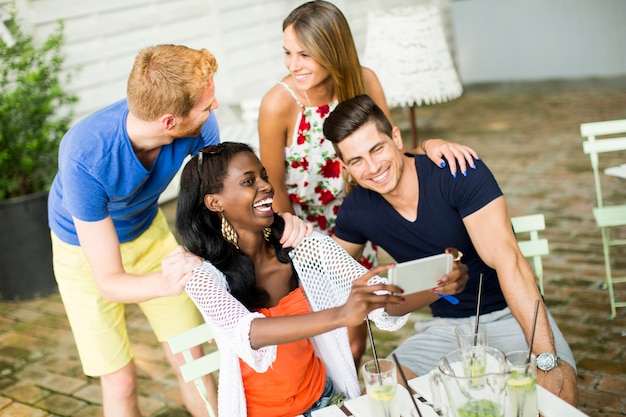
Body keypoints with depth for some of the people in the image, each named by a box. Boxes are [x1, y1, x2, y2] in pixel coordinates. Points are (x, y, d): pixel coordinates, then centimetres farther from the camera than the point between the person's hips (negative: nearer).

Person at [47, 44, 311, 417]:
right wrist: (163, 283, -56)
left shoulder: (198, 124, -30)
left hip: (149, 231, 4)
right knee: (120, 381, 0)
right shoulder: (84, 158, -40)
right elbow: (108, 283, -35)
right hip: (86, 249, -3)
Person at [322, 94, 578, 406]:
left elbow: (508, 262, -29)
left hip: (511, 312, -4)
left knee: (559, 390, -32)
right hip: (445, 326, 4)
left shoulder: (459, 173, -21)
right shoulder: (357, 210, -6)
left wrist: (547, 359, -35)